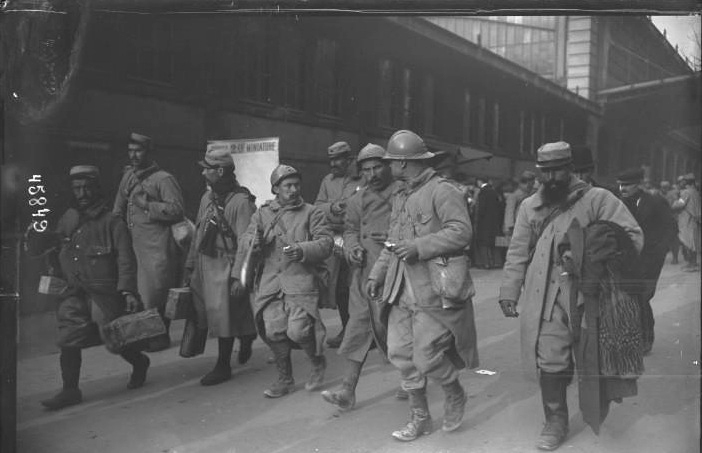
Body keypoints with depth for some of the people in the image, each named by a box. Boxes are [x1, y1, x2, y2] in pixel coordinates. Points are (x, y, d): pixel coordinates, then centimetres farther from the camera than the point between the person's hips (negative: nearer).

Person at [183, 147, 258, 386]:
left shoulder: (240, 202, -16)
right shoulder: (208, 197, 9)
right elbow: (198, 233, 16)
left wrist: (241, 277, -22)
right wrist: (190, 265, 17)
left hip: (225, 266, -8)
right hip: (204, 265, 8)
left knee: (223, 316, 0)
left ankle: (223, 366, 15)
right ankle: (246, 335, 36)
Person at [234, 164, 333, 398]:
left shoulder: (312, 213, 7)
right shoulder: (262, 214, 15)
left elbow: (326, 242, -2)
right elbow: (246, 239, 7)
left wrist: (302, 250, -20)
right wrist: (252, 241, -18)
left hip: (302, 279, -3)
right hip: (270, 281, 3)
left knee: (297, 329, -14)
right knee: (273, 330, -3)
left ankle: (318, 363, 17)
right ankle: (285, 379, 18)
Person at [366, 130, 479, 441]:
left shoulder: (442, 191, -9)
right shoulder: (400, 197, 18)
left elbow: (461, 232, -19)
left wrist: (419, 246, -22)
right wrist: (377, 273, 15)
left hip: (435, 290, -8)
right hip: (403, 290, 8)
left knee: (426, 357, -5)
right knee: (400, 353, 6)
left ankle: (455, 395, 26)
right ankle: (419, 418, 23)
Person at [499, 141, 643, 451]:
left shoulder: (597, 199, -1)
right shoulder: (529, 206, 11)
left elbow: (632, 235, -7)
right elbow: (518, 252, 13)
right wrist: (509, 291, 7)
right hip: (545, 296, 2)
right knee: (549, 359, -1)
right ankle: (555, 422, 15)